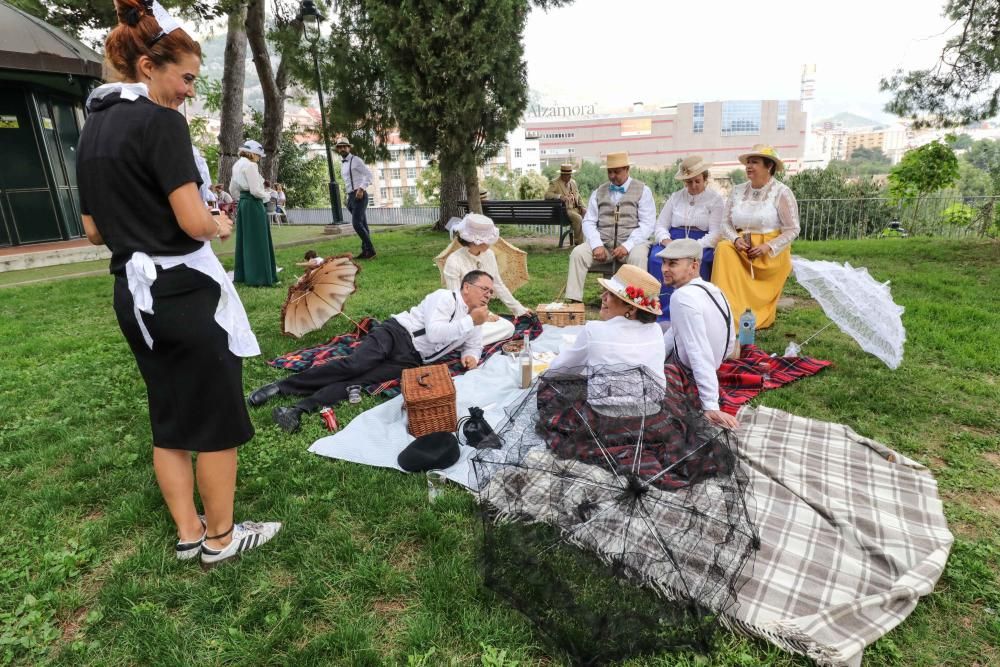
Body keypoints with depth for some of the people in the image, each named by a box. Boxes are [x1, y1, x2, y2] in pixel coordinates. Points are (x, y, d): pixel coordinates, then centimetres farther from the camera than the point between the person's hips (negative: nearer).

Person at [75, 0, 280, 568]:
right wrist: (220, 226, 1)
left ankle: (189, 534, 28)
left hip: (133, 292, 9)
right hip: (182, 291, -8)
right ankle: (221, 538, 20)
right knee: (218, 419, 5)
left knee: (169, 418, 16)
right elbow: (195, 222, -20)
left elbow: (95, 230, 15)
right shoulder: (160, 121, -13)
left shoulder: (93, 126, 13)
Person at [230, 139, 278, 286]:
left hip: (242, 203, 9)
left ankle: (242, 275, 18)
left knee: (244, 240, 13)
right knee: (257, 241, -6)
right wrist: (266, 195, -2)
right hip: (253, 204, -9)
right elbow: (255, 190, -19)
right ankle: (259, 278, -4)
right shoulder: (250, 165, -13)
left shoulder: (237, 165, 16)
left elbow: (233, 189, 18)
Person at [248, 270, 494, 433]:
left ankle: (299, 409, -32)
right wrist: (469, 321, -17)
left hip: (410, 360, 4)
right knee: (355, 364, -27)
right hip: (395, 333, -4)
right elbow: (434, 333, -17)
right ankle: (279, 387, -18)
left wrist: (471, 356, 6)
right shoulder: (445, 297, -5)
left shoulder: (475, 323, 16)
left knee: (361, 381, -21)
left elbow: (474, 345, 30)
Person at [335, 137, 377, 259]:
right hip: (351, 196, 8)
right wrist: (349, 198, 18)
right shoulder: (342, 163, 19)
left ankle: (370, 249, -10)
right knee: (362, 224, 7)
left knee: (357, 223, -17)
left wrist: (361, 189, -23)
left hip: (360, 195, -8)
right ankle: (366, 250, 9)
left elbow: (369, 174, -13)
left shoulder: (356, 160, -6)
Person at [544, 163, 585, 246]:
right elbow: (547, 194, -17)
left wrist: (581, 206, 5)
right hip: (565, 209, -7)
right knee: (578, 218, -32)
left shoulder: (573, 182, 18)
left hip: (575, 208, 7)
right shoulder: (555, 183, -2)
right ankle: (578, 243, -20)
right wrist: (560, 196, -33)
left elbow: (578, 196, 25)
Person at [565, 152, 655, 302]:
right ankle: (573, 300, -24)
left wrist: (627, 246, -18)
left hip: (632, 243, -2)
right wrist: (597, 245, -12)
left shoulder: (643, 191, 7)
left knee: (638, 256, -35)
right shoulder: (599, 192, 16)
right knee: (578, 253, -23)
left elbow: (647, 225, -2)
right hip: (603, 243, 3)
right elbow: (588, 222, 8)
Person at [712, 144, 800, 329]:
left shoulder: (782, 192, -4)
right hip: (740, 247, 3)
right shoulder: (738, 190, 8)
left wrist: (768, 247, -19)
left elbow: (792, 230, -5)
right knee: (723, 248, -28)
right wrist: (735, 239, -14)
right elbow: (725, 222, 7)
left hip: (771, 253, -3)